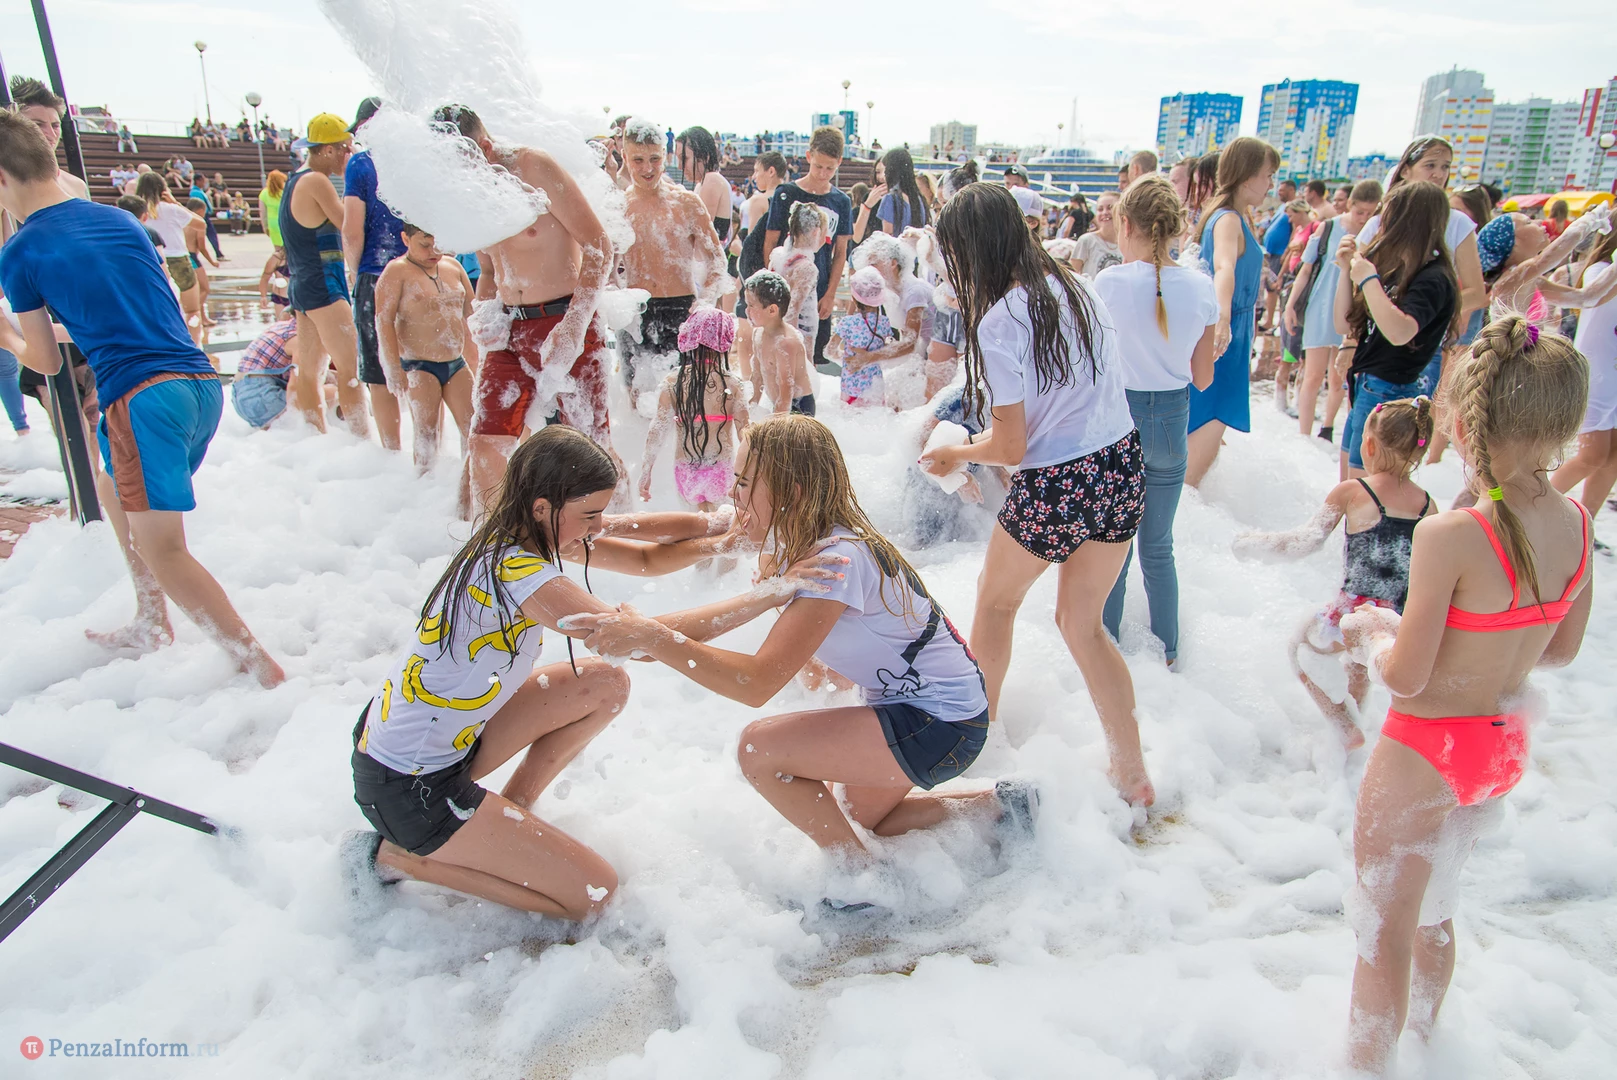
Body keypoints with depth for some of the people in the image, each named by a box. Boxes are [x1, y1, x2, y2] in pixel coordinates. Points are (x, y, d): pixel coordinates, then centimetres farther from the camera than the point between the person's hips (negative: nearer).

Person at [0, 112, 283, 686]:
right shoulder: (120, 218, 17)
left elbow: (46, 362, 12)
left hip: (143, 396, -8)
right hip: (203, 384, 8)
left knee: (161, 550, -5)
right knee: (114, 487, 30)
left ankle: (260, 666, -10)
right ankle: (152, 623, 39)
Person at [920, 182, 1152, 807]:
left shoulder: (998, 321, -16)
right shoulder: (1075, 286, 6)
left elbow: (1010, 447, -15)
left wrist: (956, 454, 4)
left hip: (1055, 487, -7)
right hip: (1123, 466, 7)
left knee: (995, 602, 21)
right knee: (1082, 623, 20)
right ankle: (1133, 773, 24)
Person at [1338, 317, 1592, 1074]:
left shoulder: (1449, 536, -28)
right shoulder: (1575, 523, -6)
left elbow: (1405, 676, -22)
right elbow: (1559, 649, 6)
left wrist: (1369, 632, -3)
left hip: (1423, 753, -7)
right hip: (1505, 747, 7)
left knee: (1384, 934, 11)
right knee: (1433, 911, 29)